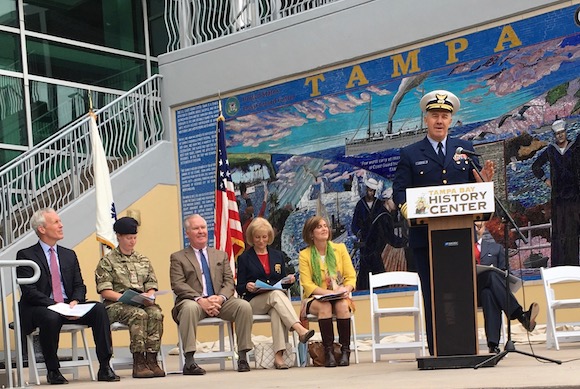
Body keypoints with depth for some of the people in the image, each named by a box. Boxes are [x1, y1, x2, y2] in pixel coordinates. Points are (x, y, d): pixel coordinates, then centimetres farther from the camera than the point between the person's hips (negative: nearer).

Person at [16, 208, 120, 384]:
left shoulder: (69, 255, 18)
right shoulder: (26, 255, 0)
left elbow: (79, 286, 13)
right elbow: (29, 291, -10)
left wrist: (75, 301, -10)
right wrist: (54, 305, -21)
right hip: (39, 309, -5)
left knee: (98, 308, -22)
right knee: (51, 317, -39)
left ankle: (104, 368, -23)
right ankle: (52, 371, -18)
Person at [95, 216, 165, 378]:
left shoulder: (143, 260, 21)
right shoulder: (107, 261, 6)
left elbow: (151, 286, 17)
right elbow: (105, 291, -3)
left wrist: (149, 296, -7)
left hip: (143, 303, 4)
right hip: (116, 305, -4)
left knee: (156, 313, -31)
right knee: (138, 314, -36)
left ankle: (151, 360, -30)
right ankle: (138, 363, -33)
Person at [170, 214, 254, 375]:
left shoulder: (221, 255, 23)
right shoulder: (178, 257, 12)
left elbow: (229, 282, 12)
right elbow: (178, 285, -3)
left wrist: (220, 298, -12)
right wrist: (200, 299, -19)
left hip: (219, 301, 3)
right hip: (193, 301, -3)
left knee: (244, 306, -25)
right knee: (190, 307, -39)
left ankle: (242, 357, -20)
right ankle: (189, 361, -40)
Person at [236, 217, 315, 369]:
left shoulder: (278, 255, 20)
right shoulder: (244, 258, 10)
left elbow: (283, 284, 20)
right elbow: (239, 288, 5)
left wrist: (289, 281, -3)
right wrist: (247, 287, -17)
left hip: (277, 297, 2)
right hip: (254, 302, -2)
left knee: (277, 311, -36)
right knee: (276, 294, -36)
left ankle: (279, 356, -48)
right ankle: (300, 329, -53)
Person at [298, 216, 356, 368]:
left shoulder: (340, 248, 7)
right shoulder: (305, 255, 0)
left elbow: (351, 276, 3)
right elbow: (307, 285, -8)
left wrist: (346, 289, -19)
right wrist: (329, 292, -22)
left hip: (339, 297, 2)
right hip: (314, 298, -1)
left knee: (342, 306, -32)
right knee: (325, 307, -34)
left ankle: (345, 351, -28)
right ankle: (328, 352, -31)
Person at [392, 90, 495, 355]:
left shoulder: (465, 149, 15)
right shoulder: (410, 154, 8)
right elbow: (399, 190, 2)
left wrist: (483, 182, -10)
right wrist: (406, 208, -19)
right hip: (425, 236, -2)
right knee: (432, 295, 0)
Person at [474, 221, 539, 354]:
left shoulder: (496, 248, 28)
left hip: (489, 290, 2)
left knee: (489, 295, -40)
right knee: (492, 275, -37)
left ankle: (493, 344, -54)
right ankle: (520, 315, -54)